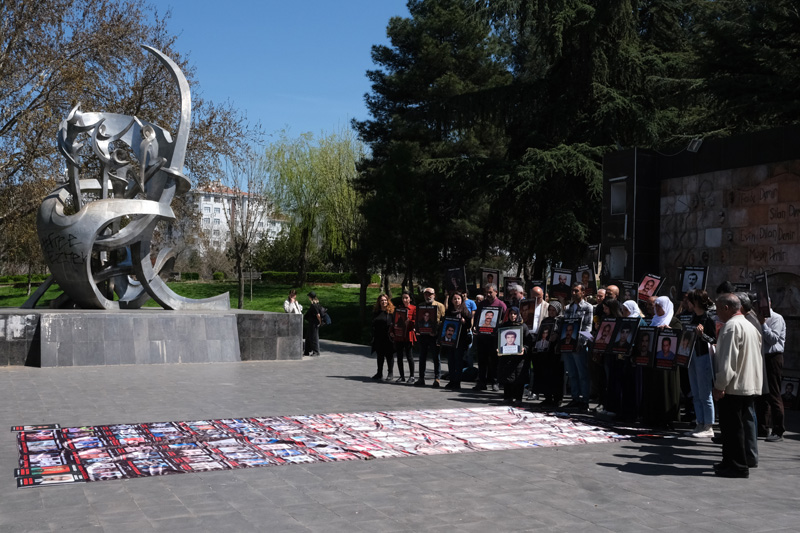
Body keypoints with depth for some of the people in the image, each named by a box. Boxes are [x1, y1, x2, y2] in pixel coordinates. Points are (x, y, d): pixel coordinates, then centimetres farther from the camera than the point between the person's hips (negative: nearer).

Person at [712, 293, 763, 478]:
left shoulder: (731, 326, -14)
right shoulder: (751, 326, 17)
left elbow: (727, 360, -21)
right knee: (739, 426, 15)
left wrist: (719, 386, -17)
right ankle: (730, 461, 22)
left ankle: (737, 466, 1)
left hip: (734, 386, -10)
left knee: (731, 427, -3)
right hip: (751, 386, 10)